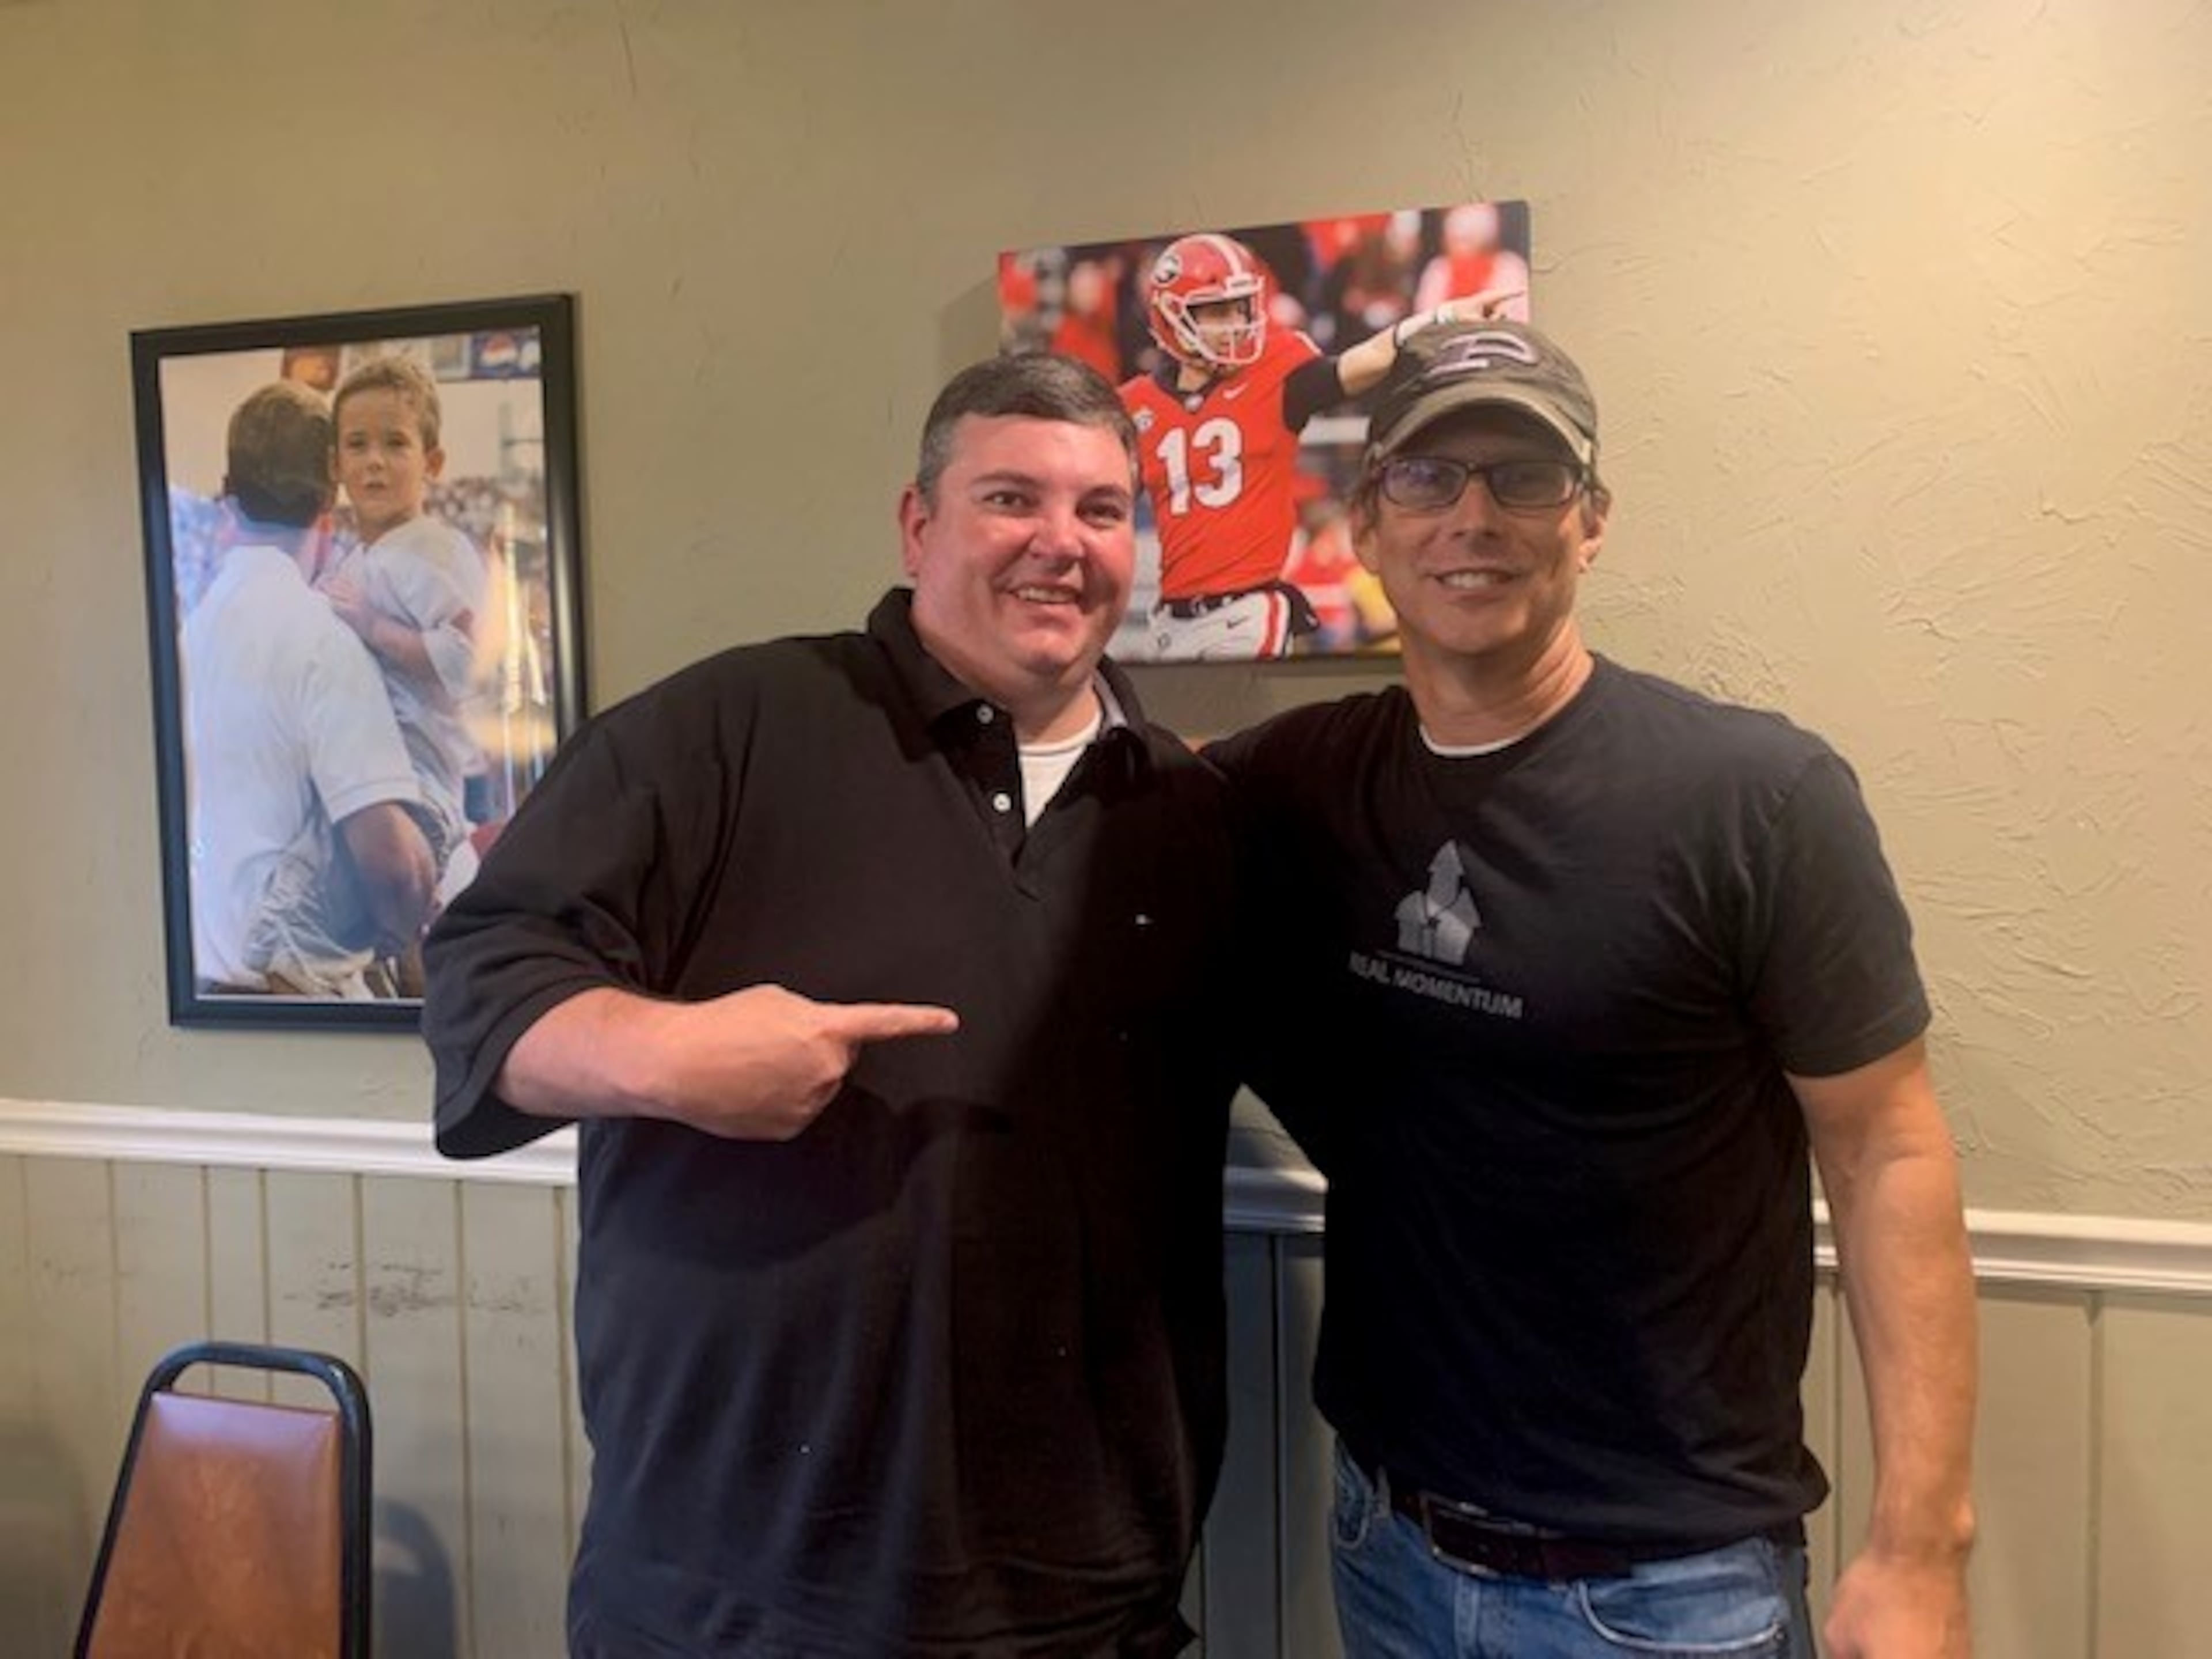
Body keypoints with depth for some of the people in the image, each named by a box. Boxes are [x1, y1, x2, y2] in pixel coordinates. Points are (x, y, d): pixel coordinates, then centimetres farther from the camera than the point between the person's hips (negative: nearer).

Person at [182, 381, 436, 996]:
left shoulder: (191, 626, 5)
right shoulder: (318, 637, -15)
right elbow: (390, 852, -21)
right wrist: (393, 939, -3)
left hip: (205, 967, 7)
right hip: (292, 975, -7)